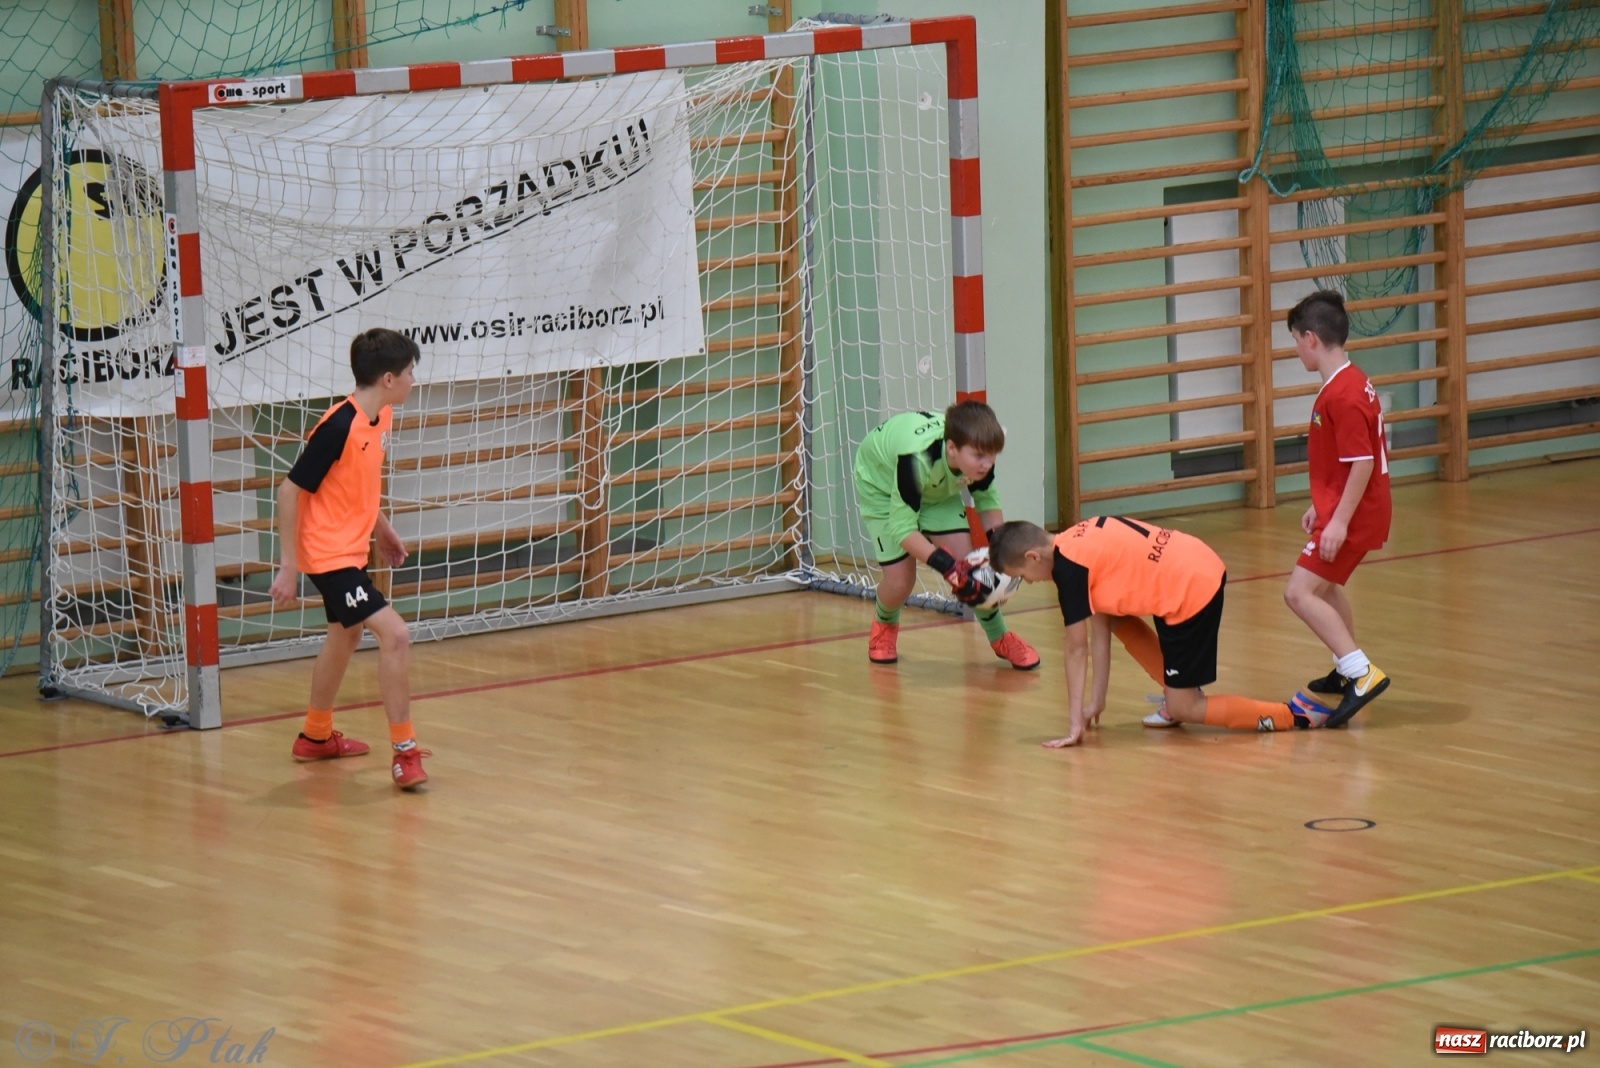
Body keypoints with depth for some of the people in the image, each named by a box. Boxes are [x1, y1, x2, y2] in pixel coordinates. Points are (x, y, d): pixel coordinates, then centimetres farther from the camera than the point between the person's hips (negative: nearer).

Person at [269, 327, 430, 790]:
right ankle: (404, 752, -12)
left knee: (345, 635, 27)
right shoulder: (339, 427, -25)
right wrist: (288, 567, -20)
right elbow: (290, 490, -21)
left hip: (351, 550, 10)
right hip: (328, 554, -10)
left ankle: (315, 736, 48)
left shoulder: (381, 418, 1)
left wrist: (382, 529, 22)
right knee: (395, 634, -18)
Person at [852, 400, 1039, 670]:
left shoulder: (976, 451, -30)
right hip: (881, 484, -4)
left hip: (937, 486, 4)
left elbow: (987, 500, -8)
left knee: (966, 564, -11)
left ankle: (999, 637, 11)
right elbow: (902, 529, -39)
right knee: (900, 581, -10)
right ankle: (885, 626, 25)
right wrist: (948, 567, -47)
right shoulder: (917, 459, -47)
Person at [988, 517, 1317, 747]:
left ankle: (1296, 716, -4)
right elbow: (1100, 627, 18)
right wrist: (1097, 699, 19)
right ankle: (1178, 697, 22)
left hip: (1193, 590, -10)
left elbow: (1076, 648, -10)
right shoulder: (1079, 543, 14)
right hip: (1203, 565, 10)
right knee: (1118, 619, 24)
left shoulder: (1068, 566, -12)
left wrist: (1076, 725, -6)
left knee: (1183, 708, -1)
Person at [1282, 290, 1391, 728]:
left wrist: (1339, 521, -27)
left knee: (1300, 593, -16)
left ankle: (1362, 674, -20)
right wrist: (1322, 507, 21)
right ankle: (1348, 672, 46)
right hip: (1344, 508, 11)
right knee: (1326, 585, 30)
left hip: (1352, 513, -11)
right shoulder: (1349, 382, 9)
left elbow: (1362, 463, -27)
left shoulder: (1342, 395, -24)